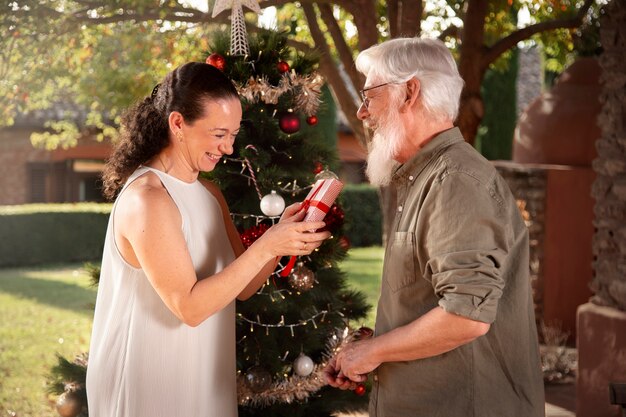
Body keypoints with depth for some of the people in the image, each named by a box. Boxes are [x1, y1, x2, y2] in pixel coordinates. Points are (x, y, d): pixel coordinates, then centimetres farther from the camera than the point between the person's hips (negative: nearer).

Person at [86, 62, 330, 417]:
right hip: (149, 388, -8)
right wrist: (266, 246, -25)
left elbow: (240, 286, 7)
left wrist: (283, 236, -9)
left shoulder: (209, 193, 7)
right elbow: (190, 307, -24)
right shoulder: (147, 200, -21)